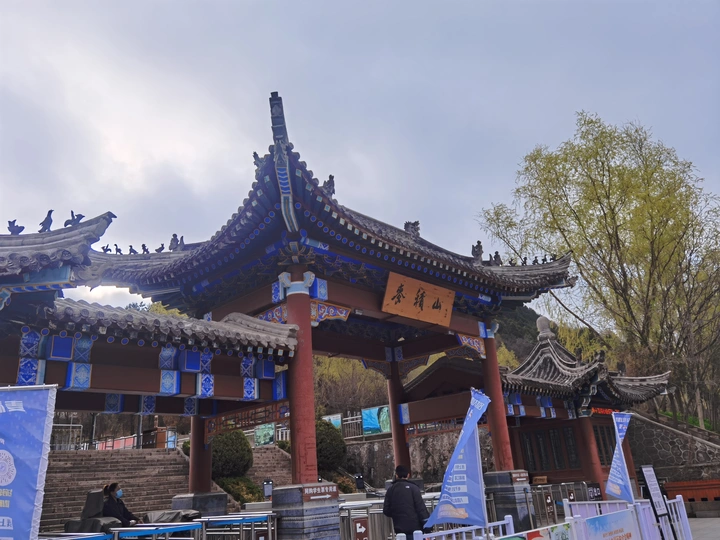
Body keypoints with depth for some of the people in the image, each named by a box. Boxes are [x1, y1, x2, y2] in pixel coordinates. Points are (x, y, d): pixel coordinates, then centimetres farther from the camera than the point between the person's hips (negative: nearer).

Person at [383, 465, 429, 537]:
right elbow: (421, 508, -9)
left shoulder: (390, 490, 6)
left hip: (400, 529, 3)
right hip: (415, 527, -3)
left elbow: (386, 511, 8)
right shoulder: (413, 488, -3)